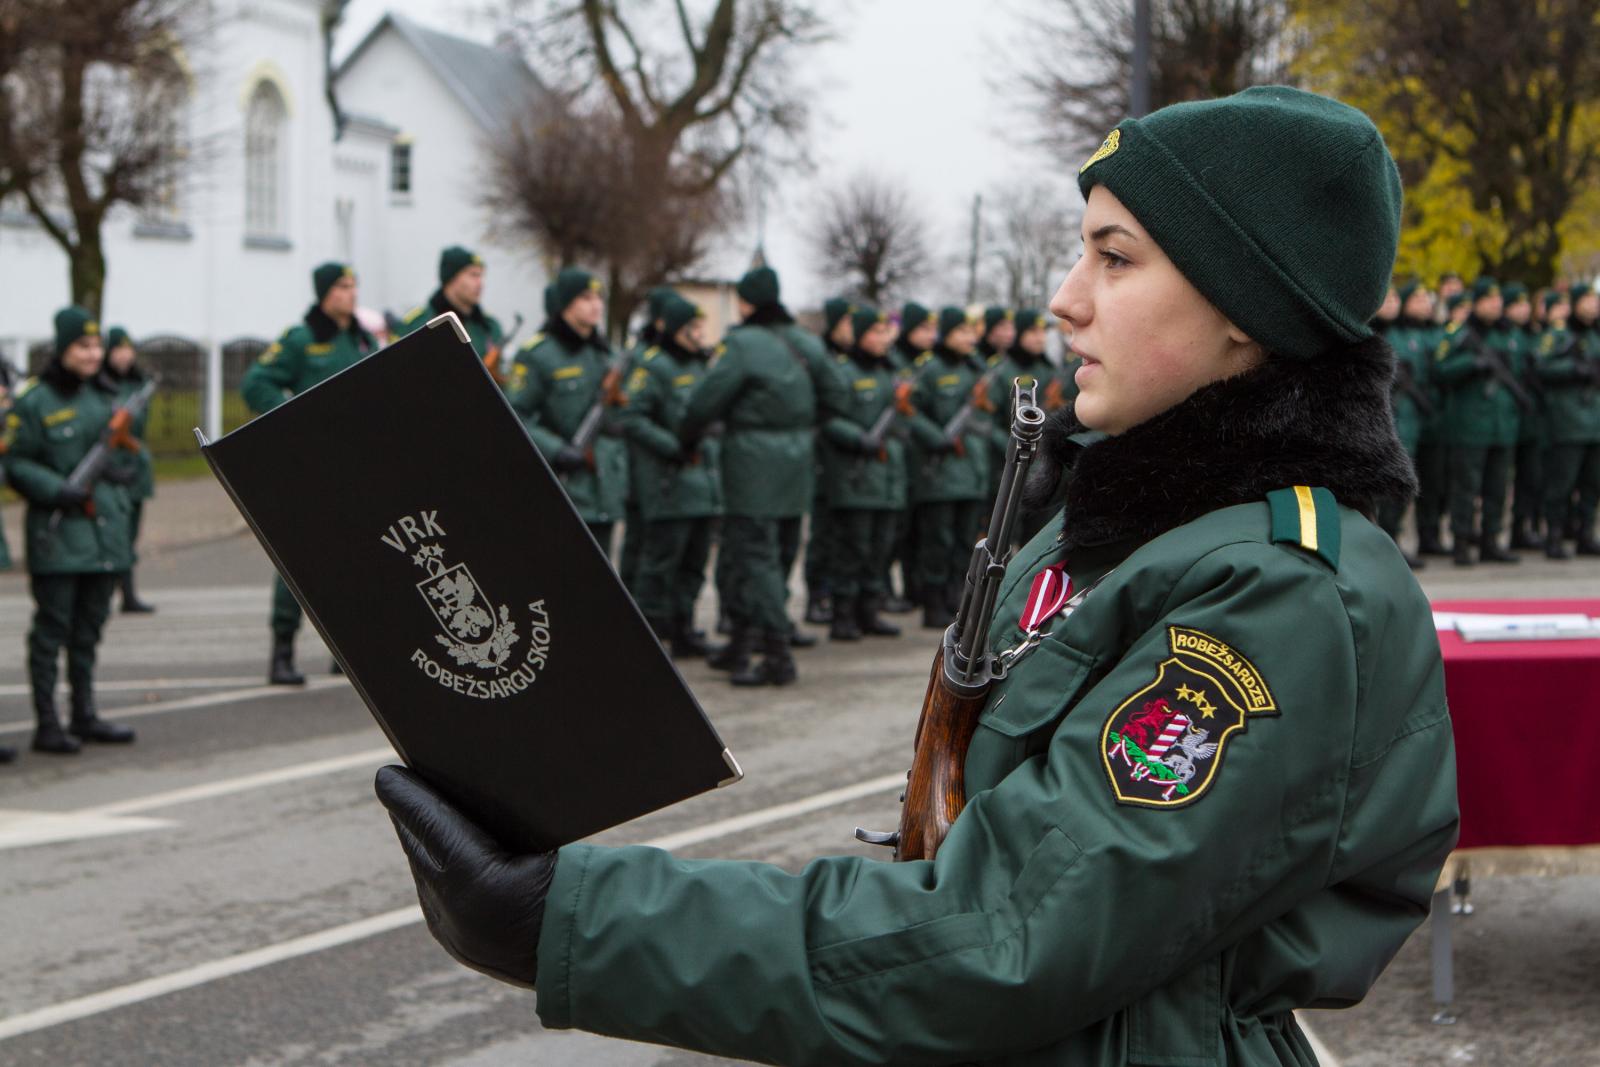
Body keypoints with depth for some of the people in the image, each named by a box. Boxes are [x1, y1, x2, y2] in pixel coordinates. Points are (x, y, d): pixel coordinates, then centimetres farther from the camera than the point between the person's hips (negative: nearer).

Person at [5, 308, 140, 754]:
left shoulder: (105, 395, 14)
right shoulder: (32, 400, -7)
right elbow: (15, 464, -7)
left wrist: (122, 471, 3)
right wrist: (57, 490, -20)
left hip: (105, 529, 6)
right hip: (57, 536, -6)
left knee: (89, 628, 13)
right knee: (52, 629, -5)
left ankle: (85, 716, 21)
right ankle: (46, 725, -1)